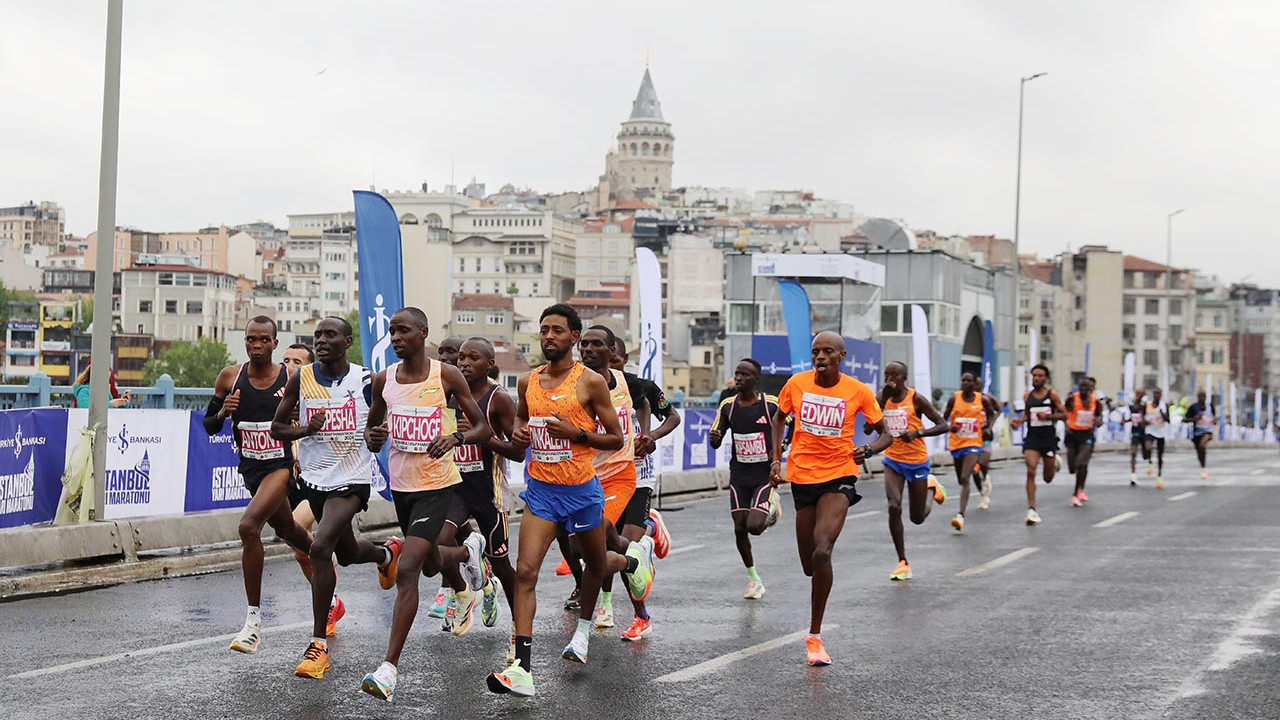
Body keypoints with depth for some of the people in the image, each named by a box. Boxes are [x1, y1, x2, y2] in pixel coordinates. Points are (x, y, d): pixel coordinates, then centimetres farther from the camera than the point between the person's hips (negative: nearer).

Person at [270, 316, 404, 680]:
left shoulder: (365, 380, -7)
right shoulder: (301, 379, -2)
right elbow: (276, 428, 4)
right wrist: (305, 429, -16)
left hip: (352, 479, -4)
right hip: (315, 478, 5)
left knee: (320, 548, -24)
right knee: (347, 554, 22)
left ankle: (318, 643, -15)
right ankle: (387, 553, 60)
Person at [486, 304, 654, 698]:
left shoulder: (590, 382, -9)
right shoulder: (528, 382, 4)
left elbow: (616, 439, -5)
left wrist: (576, 433, -20)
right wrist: (519, 434, 1)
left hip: (582, 489, -3)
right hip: (541, 489, 3)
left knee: (597, 564, 20)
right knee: (526, 570, -13)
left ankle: (635, 557, 58)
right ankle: (522, 670, -17)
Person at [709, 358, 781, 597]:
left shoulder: (771, 404, -11)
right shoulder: (728, 405, 0)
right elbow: (715, 442, 3)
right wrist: (714, 438, -21)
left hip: (765, 474, -4)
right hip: (739, 475, 4)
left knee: (754, 525, -16)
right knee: (740, 527, 2)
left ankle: (771, 507, 21)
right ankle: (753, 578, 21)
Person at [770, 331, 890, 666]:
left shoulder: (858, 391, -6)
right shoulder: (797, 383, 0)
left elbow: (885, 434, 4)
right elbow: (779, 419, 18)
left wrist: (868, 450, -17)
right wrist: (776, 459, 7)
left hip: (839, 477, -3)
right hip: (802, 476, 3)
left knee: (821, 553, -22)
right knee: (810, 565, 7)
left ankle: (815, 635, -12)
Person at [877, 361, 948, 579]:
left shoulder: (916, 399, -11)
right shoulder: (883, 397, -1)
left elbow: (943, 426, -11)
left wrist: (917, 433, -26)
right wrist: (885, 396, -21)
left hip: (917, 461, -2)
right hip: (893, 461, 2)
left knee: (917, 517, 7)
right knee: (894, 507, -20)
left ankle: (931, 487, 41)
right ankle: (903, 563, -11)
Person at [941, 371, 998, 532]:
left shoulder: (982, 399, -3)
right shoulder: (954, 398, -2)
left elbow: (992, 413, 16)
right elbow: (944, 418, 5)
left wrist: (988, 426, -2)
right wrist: (949, 427, -16)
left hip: (973, 443, -3)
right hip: (956, 443, 3)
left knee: (965, 479, -19)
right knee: (961, 480, 15)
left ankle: (961, 515, -26)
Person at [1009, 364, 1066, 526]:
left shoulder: (1052, 394, -4)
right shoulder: (1028, 396, 5)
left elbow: (1064, 414, -3)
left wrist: (1048, 416, -19)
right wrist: (1020, 420, -2)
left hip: (1048, 436, -1)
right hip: (1032, 436, 1)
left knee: (1048, 478, 10)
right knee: (1030, 472, -15)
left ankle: (1055, 461, 48)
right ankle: (1031, 509, -13)